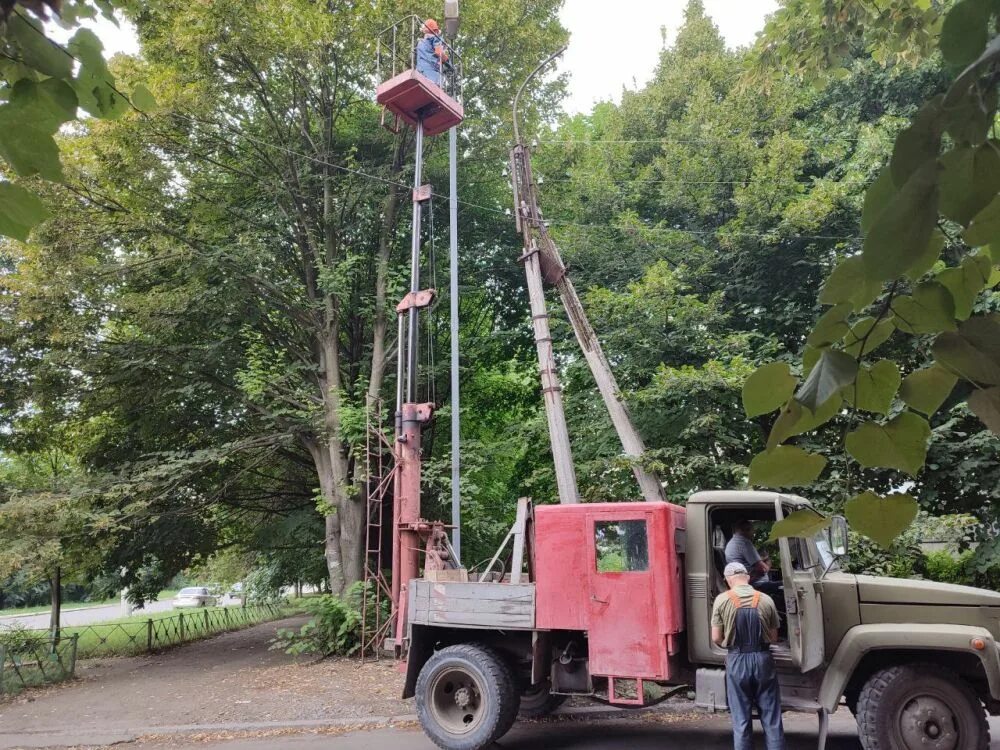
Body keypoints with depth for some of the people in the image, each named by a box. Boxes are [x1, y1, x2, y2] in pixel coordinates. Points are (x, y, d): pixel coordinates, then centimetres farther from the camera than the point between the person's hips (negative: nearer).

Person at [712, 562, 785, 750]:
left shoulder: (722, 600, -7)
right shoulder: (766, 600, -2)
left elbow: (716, 638, -5)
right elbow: (774, 637, 4)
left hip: (737, 660, -1)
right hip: (763, 659, 1)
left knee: (741, 720, 8)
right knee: (771, 718, 11)